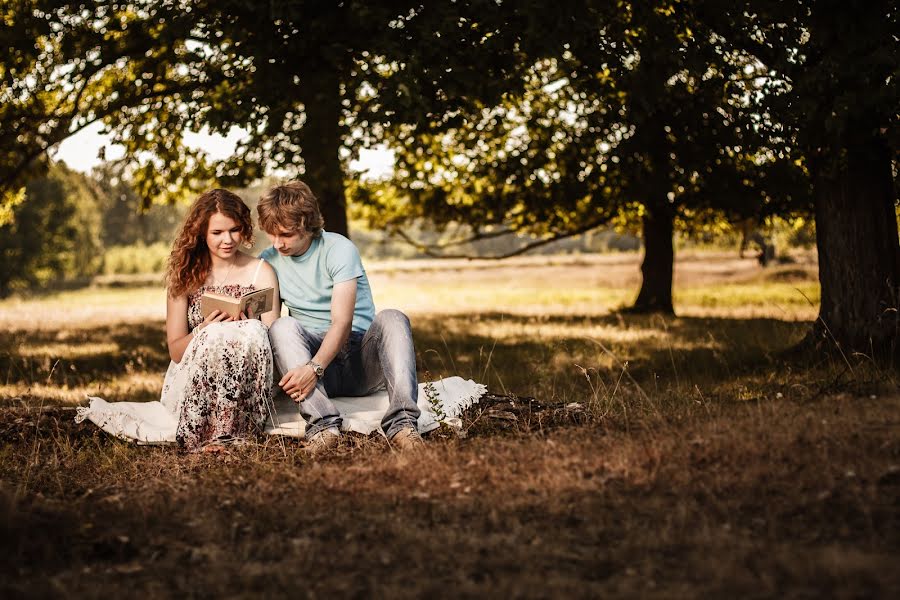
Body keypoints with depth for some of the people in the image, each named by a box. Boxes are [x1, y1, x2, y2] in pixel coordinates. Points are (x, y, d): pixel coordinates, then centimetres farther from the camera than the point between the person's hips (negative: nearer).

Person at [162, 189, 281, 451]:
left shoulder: (261, 272, 6)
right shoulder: (186, 276, 8)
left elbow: (271, 338, -2)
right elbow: (175, 350, 3)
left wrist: (245, 326, -24)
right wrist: (205, 330, -18)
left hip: (242, 386, 0)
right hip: (189, 384, 0)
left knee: (253, 331, -31)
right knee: (216, 335, -32)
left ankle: (235, 432, -30)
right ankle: (202, 436, -28)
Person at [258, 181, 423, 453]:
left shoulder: (339, 249, -7)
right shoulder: (269, 262, 7)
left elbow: (342, 322, -18)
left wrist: (315, 367, -35)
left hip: (362, 361, -2)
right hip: (312, 354, 2)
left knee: (392, 318, -30)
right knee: (283, 326, -27)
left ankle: (402, 422, -47)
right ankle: (323, 425, -45)